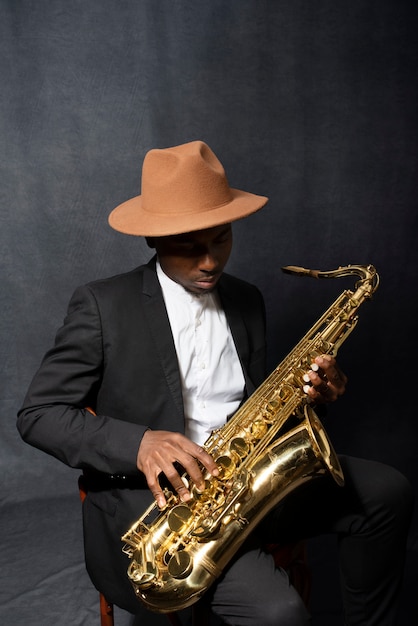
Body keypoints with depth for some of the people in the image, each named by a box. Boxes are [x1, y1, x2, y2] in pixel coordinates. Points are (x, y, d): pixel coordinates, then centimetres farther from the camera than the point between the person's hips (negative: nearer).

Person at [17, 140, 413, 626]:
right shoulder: (103, 306, -8)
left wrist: (307, 390, -5)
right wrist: (139, 444, -25)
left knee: (386, 491, -4)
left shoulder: (246, 300, 10)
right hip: (151, 498, -6)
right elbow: (36, 414, -8)